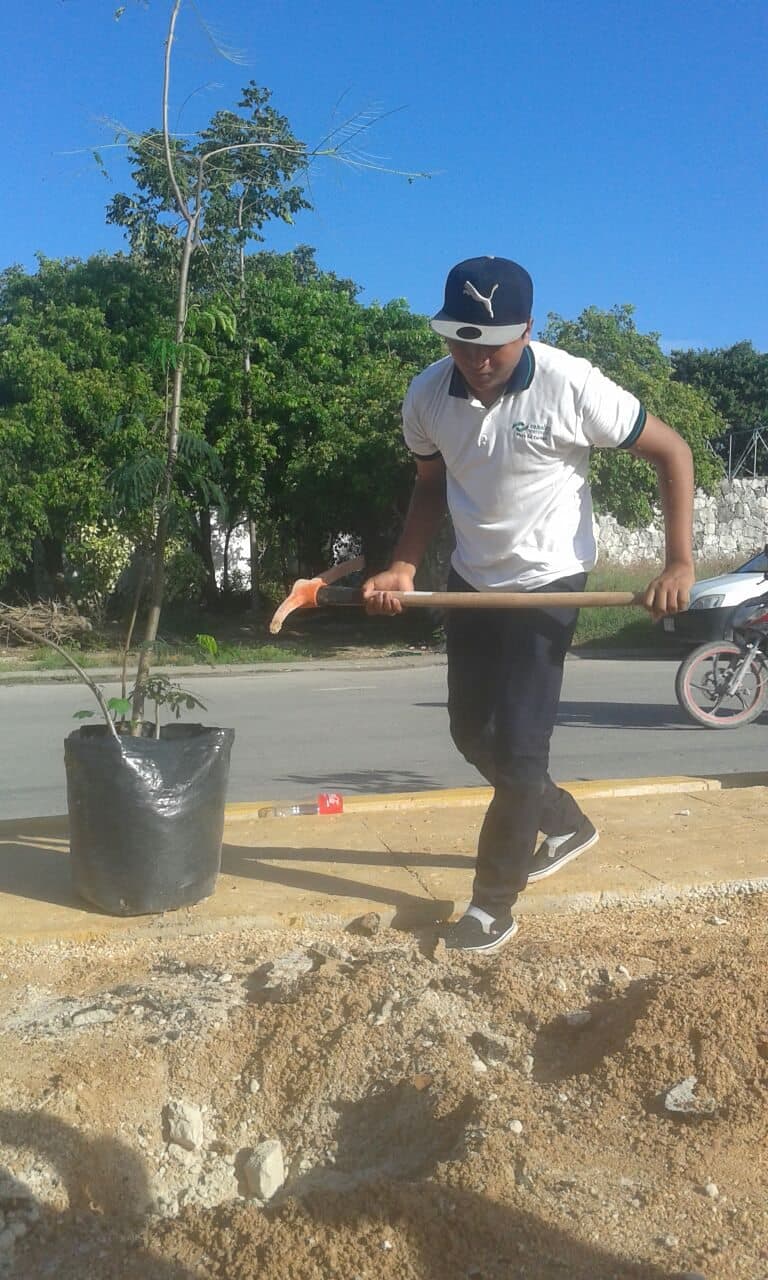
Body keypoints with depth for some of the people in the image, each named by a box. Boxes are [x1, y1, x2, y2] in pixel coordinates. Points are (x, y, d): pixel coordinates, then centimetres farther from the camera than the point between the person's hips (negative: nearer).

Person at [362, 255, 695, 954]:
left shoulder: (573, 387, -22)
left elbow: (671, 451, -11)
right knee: (471, 731, 14)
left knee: (519, 745, -7)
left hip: (548, 583, -5)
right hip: (471, 581, 6)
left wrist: (680, 562, -16)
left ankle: (494, 902, 9)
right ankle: (566, 823, 38)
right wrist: (403, 567, -7)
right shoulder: (427, 395, -9)